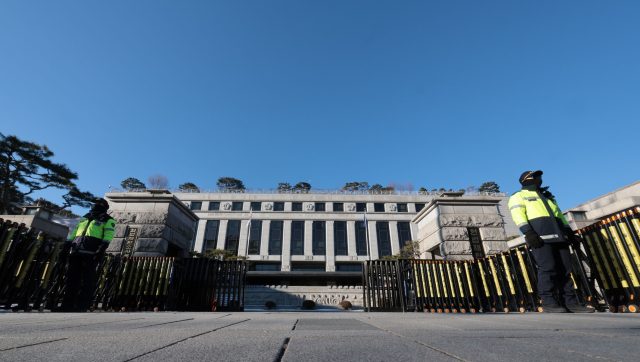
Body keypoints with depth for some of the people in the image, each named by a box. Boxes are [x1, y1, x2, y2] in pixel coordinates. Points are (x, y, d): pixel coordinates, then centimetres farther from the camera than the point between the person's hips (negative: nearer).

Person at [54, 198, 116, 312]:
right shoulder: (84, 218, 29)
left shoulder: (108, 220, 8)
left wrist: (102, 248, -19)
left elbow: (108, 235, -5)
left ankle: (82, 306, -6)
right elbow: (75, 232, 28)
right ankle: (67, 305, 9)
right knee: (72, 278, 4)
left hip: (91, 253, -6)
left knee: (87, 279, -7)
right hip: (76, 252, 6)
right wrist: (67, 245, 14)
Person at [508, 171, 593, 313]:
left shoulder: (548, 197, 33)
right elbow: (518, 216, -6)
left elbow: (560, 216, 30)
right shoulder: (519, 197, 9)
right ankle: (547, 302, -8)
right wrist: (529, 233, -19)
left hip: (559, 237, 7)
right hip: (541, 238, -7)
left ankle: (570, 302, 6)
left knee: (565, 270, 2)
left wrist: (570, 234, 17)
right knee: (547, 268, -13)